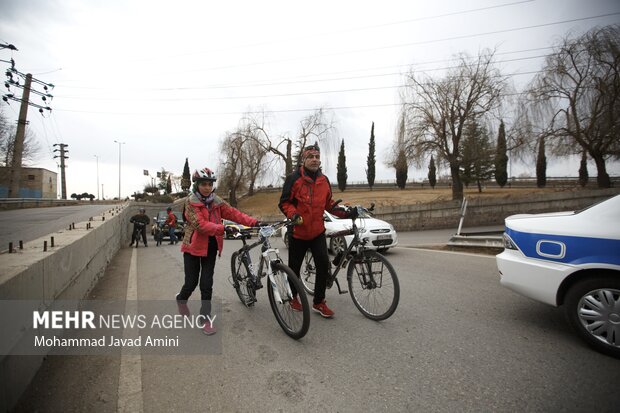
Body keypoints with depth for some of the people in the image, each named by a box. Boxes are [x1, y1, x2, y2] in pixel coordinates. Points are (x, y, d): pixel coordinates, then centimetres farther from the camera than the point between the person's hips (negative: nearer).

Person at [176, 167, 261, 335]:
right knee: (192, 282, 7)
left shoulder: (216, 201, 3)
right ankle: (181, 299, 41)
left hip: (211, 246, 3)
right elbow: (200, 224, -25)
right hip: (194, 246, -3)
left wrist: (253, 222, -25)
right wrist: (223, 229, -38)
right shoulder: (191, 201, -11)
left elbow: (233, 212, -11)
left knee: (207, 283, 3)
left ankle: (206, 318, 15)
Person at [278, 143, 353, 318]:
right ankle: (293, 297, 34)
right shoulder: (294, 179, -9)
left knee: (323, 264, -3)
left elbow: (329, 204, 13)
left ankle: (319, 302, 14)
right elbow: (284, 202, -6)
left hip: (317, 231, 4)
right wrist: (293, 215, -24)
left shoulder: (324, 180, 6)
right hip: (298, 231, -3)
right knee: (295, 267, 9)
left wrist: (344, 212, 0)